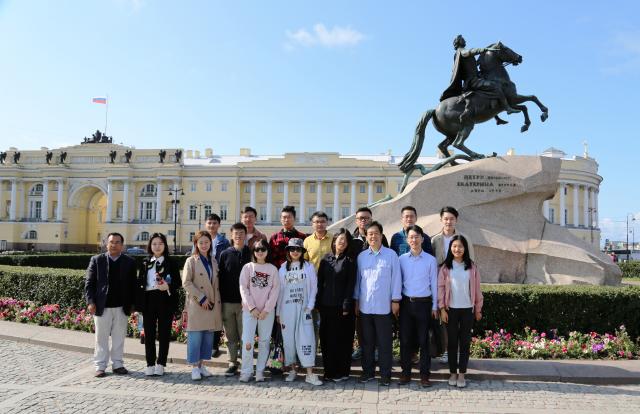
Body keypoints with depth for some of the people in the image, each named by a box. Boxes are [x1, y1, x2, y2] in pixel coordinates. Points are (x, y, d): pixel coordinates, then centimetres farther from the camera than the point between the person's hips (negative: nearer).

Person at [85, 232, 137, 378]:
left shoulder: (130, 262, 4)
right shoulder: (96, 260, 1)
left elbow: (133, 284, 5)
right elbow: (89, 282, 0)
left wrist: (132, 304, 2)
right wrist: (90, 302, -8)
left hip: (122, 307, 1)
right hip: (102, 306, -1)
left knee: (119, 338, 9)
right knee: (101, 338, 6)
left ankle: (118, 364, 19)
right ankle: (100, 366, 15)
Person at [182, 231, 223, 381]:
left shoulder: (213, 261, 15)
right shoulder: (191, 261, -1)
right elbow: (186, 282, -10)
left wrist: (218, 303, 9)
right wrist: (201, 298, -14)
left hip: (212, 305, 5)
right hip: (196, 305, -5)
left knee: (208, 336, 7)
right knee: (195, 336, -5)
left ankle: (201, 364, 18)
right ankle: (194, 367, 5)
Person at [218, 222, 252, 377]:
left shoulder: (251, 254, 2)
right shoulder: (225, 254, 8)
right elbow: (220, 278, 7)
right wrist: (220, 299, 1)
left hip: (245, 302, -2)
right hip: (227, 302, 2)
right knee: (230, 335, 9)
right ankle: (232, 363, 19)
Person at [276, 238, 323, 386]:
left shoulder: (308, 267, 3)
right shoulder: (283, 268, 9)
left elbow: (313, 288, 1)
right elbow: (280, 290, 9)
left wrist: (310, 306, -8)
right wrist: (278, 312, 7)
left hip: (303, 308, -2)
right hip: (286, 308, 2)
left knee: (306, 339, -7)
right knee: (288, 339, 5)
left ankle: (310, 374, -4)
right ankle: (292, 370, 19)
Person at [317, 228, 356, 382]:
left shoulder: (349, 261, 0)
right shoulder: (326, 259, 8)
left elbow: (350, 285, -5)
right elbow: (320, 282, 8)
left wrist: (346, 306, -12)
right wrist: (318, 303, 2)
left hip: (342, 306, -3)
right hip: (326, 306, 3)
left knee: (342, 339, 1)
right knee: (326, 338, 6)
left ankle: (342, 372, 12)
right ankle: (329, 371, 18)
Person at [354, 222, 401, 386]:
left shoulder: (391, 254, -1)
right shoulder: (361, 256, 7)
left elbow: (396, 278, -1)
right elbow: (357, 279, 12)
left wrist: (395, 300, -3)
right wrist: (356, 300, 10)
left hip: (383, 306, -3)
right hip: (365, 306, 3)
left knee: (384, 342, 3)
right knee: (367, 341, 11)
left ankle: (385, 374, 13)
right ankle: (367, 371, 22)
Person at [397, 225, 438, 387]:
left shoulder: (430, 260, -1)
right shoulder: (402, 259, 3)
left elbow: (434, 284, 3)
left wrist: (434, 306, 3)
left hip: (423, 303, -1)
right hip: (406, 302, 2)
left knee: (423, 340, 4)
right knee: (405, 339, 6)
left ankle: (424, 374, 14)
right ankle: (405, 372, 17)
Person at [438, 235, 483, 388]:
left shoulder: (471, 266, 1)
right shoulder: (446, 267, -1)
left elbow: (477, 288, 5)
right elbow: (441, 288, -2)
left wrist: (478, 308, 6)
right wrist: (442, 308, -7)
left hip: (467, 309, 1)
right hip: (451, 309, 0)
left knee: (465, 341, 5)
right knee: (452, 341, 7)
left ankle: (462, 374, 13)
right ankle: (453, 372, 16)